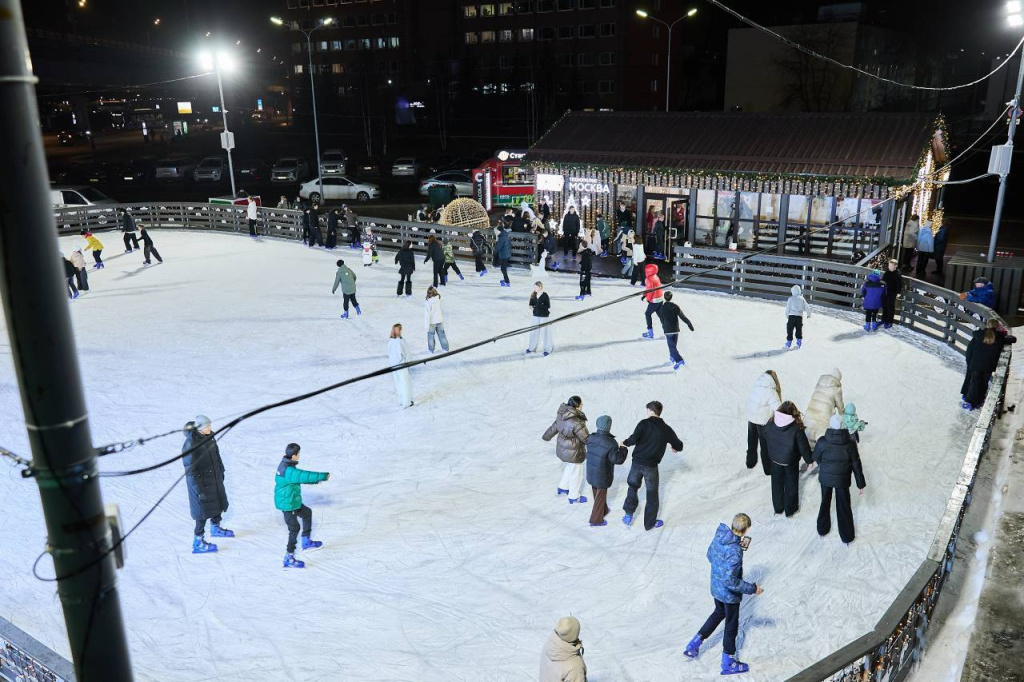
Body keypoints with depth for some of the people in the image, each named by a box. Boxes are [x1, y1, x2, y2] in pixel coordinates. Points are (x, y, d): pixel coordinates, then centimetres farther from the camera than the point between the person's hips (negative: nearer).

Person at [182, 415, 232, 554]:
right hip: (201, 482, -8)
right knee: (203, 510, 2)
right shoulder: (191, 445, -27)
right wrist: (199, 490, -21)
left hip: (215, 478, 8)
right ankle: (198, 543, 17)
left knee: (218, 503, 23)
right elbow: (191, 471, -24)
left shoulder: (209, 437, -4)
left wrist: (221, 472, 18)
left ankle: (216, 528, 48)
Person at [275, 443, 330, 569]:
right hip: (287, 504, -10)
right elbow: (305, 476, -31)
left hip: (293, 501, 10)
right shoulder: (289, 471, -29)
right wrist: (324, 476, -22)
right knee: (294, 528, -3)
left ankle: (306, 542, 38)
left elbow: (300, 477, 14)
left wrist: (316, 480, 12)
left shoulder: (286, 465, 3)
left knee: (307, 513, 25)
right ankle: (289, 558, 3)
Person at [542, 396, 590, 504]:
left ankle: (562, 488, 49)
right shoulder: (577, 422, -34)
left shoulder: (562, 415, -9)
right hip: (573, 452, -8)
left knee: (570, 466, 34)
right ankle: (574, 497, 38)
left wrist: (546, 436, 28)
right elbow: (586, 438, -26)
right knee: (576, 473, 17)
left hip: (562, 448, 8)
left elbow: (554, 427, 8)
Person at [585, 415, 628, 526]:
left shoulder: (591, 438, -8)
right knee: (601, 495, 11)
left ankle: (603, 510, 49)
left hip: (591, 472, 6)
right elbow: (617, 459, -24)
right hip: (602, 475, -6)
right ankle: (596, 520, 22)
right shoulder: (611, 443, -27)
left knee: (596, 492, 25)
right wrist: (623, 449, -7)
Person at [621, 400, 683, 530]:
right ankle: (650, 523, 24)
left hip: (637, 463, 0)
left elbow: (634, 439, -15)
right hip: (651, 466, 0)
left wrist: (625, 443, 5)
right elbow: (679, 446, 6)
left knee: (633, 487, 23)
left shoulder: (644, 423, -6)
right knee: (652, 494, 15)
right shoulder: (666, 429, 0)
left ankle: (629, 515, 15)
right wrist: (675, 448, 30)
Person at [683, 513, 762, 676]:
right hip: (729, 594, -7)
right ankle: (728, 663, 34)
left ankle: (694, 644, 34)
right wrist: (752, 588, -23)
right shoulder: (735, 552, -35)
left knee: (719, 613, 32)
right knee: (731, 625, 15)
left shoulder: (719, 537, -11)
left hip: (716, 588, 7)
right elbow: (730, 580, -33)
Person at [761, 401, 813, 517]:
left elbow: (765, 441, 0)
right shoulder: (796, 429, -27)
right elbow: (803, 446, -16)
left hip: (775, 460, 3)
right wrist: (809, 459, 0)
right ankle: (790, 509, 33)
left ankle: (778, 508, 37)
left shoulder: (770, 424, -17)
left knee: (777, 483, 21)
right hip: (791, 462, -3)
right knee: (791, 485, 18)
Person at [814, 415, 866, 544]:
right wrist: (861, 484, 2)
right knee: (844, 507, 16)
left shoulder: (822, 442, -22)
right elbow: (856, 465, -10)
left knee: (825, 503, 23)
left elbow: (816, 458, -4)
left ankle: (822, 530, 39)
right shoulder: (850, 444, -20)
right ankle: (847, 536, 30)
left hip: (825, 478, 0)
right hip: (842, 480, 0)